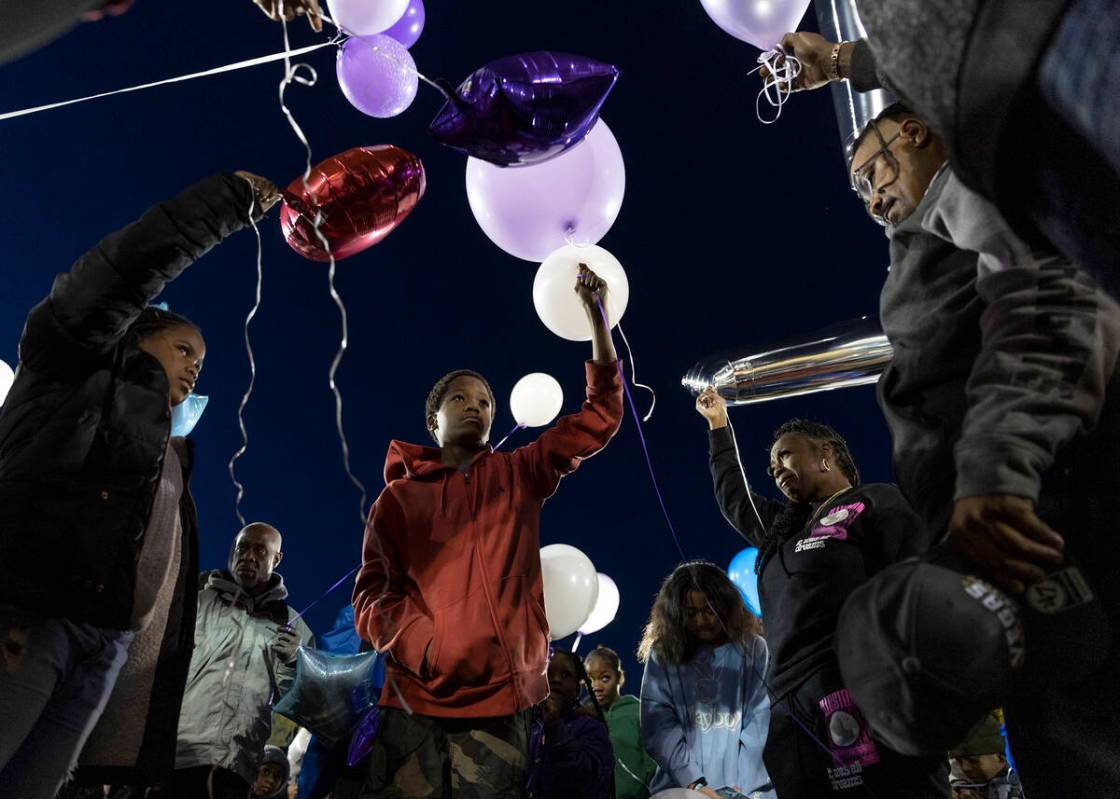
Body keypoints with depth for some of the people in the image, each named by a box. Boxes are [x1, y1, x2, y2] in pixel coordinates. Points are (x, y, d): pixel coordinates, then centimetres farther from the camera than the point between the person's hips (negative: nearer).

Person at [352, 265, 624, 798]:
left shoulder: (519, 475, 10)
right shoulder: (398, 497, 10)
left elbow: (601, 415, 5)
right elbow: (372, 593, 6)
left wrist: (597, 315, -1)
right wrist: (419, 645, -15)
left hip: (500, 695, 1)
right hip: (415, 695, 0)